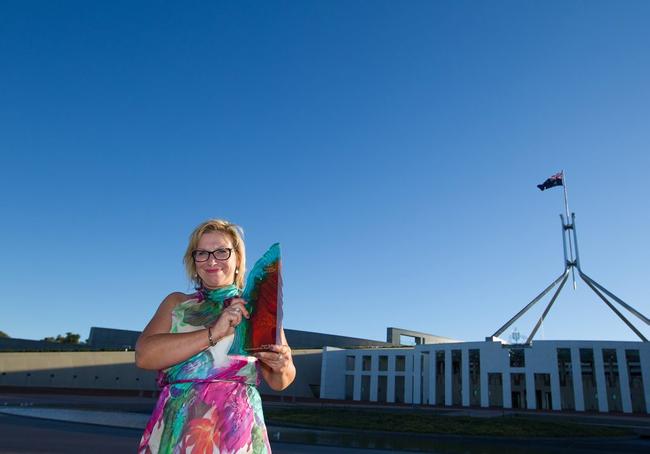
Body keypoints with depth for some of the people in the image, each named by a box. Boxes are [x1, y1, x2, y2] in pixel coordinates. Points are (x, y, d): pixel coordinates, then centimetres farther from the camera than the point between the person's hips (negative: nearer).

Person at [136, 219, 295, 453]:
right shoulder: (177, 303, 6)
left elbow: (278, 382, 5)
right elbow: (144, 355, -10)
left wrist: (282, 367, -19)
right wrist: (213, 333, -19)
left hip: (238, 431, 0)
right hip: (176, 429, 1)